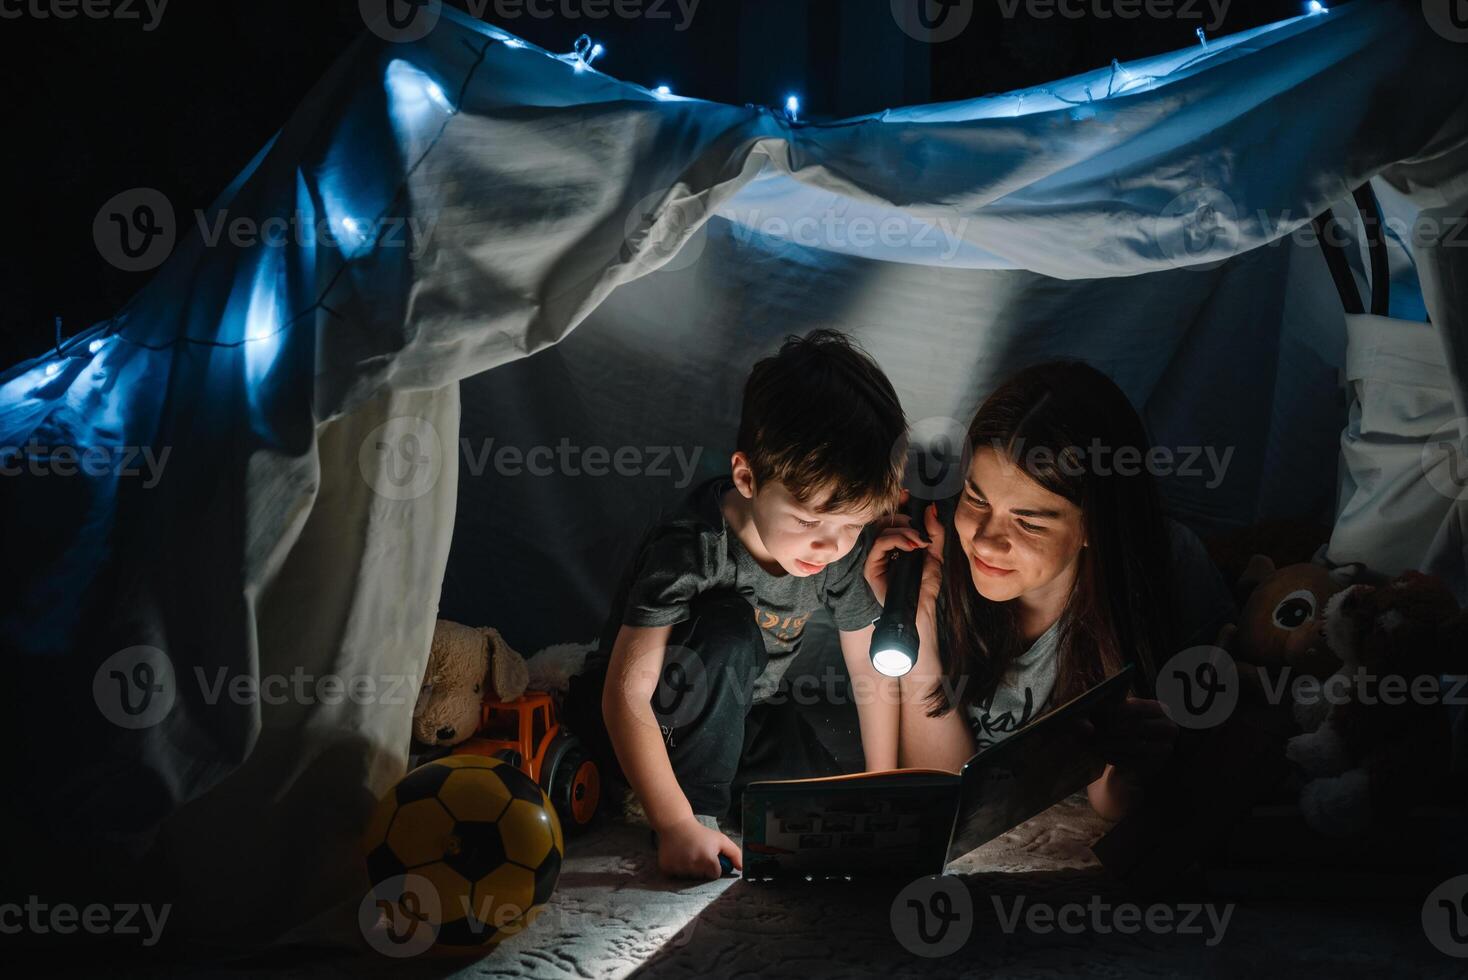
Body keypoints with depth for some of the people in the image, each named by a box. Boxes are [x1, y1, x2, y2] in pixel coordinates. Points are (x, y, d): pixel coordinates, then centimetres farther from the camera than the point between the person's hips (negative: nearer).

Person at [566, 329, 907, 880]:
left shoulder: (847, 552, -16)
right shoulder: (690, 550, -33)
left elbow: (872, 675, -3)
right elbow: (626, 694, -34)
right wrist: (676, 824, -40)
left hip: (740, 718, 5)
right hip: (652, 722, -5)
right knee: (727, 631, -34)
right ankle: (699, 808, -22)